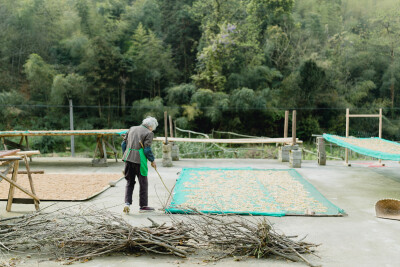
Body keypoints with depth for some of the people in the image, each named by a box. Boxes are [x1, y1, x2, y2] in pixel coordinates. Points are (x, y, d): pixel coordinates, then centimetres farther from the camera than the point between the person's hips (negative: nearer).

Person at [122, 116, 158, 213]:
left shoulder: (132, 128, 14)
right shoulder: (149, 133, -5)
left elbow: (124, 144, 15)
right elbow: (147, 149, -12)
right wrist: (152, 161, 1)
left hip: (128, 158, 6)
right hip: (140, 160, -5)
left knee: (129, 182, 16)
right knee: (143, 183, 8)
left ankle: (127, 203, 3)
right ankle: (143, 206, 16)